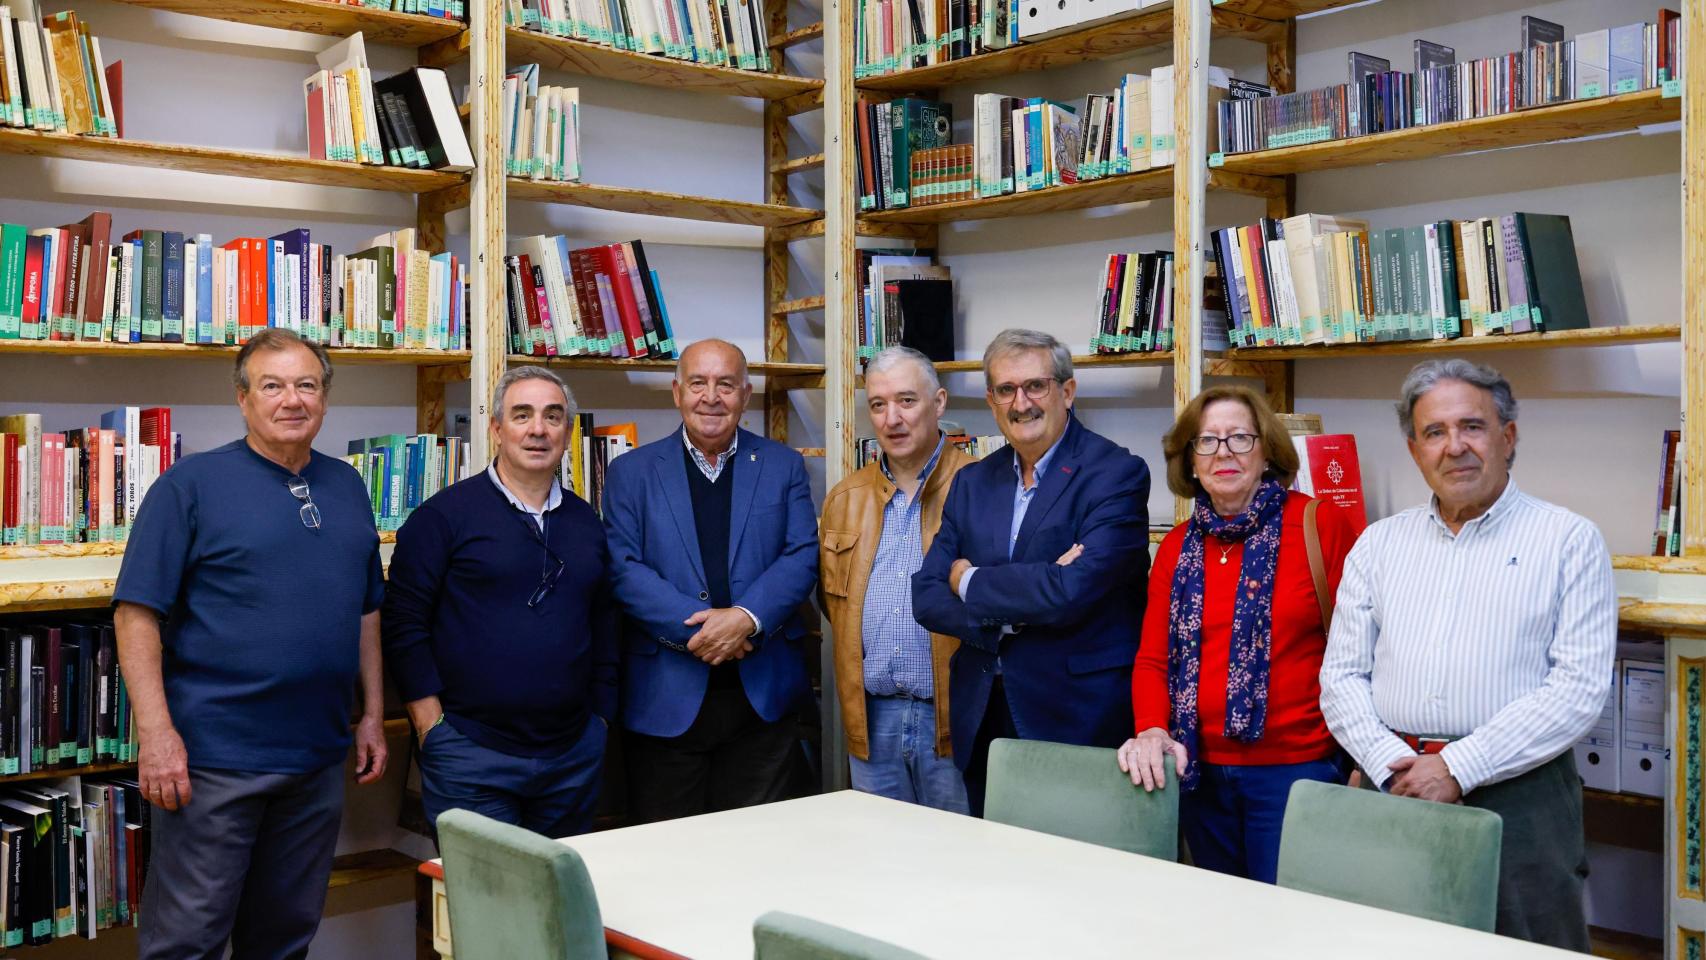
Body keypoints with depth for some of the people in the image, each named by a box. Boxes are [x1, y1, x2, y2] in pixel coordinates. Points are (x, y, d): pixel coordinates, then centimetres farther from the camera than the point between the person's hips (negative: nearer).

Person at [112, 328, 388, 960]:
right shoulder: (191, 483, -6)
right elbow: (137, 613, -10)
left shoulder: (346, 487, 11)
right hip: (215, 759, -5)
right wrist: (156, 731, -17)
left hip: (321, 758, 5)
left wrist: (372, 714, 13)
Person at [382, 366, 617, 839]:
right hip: (470, 755, -5)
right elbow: (404, 624, -7)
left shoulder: (586, 523, 11)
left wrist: (600, 719, 11)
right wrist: (432, 727, -10)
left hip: (573, 756, 5)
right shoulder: (445, 515, -5)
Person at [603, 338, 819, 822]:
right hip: (667, 695, -1)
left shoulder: (783, 466, 9)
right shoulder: (631, 472, 5)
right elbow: (623, 567, -5)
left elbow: (802, 557, -1)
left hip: (763, 693, 1)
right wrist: (700, 626, -17)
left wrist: (746, 618, -18)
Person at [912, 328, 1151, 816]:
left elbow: (1072, 591, -21)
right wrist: (1018, 607, -14)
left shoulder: (1116, 473, -9)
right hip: (982, 719, 5)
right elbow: (927, 597, 3)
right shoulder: (973, 482, 10)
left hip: (1079, 720, -5)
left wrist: (970, 581, -6)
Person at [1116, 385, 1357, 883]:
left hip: (1296, 768, -5)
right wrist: (1152, 730, -9)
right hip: (1201, 771, 5)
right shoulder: (1177, 547, 8)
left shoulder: (1321, 524, -6)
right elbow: (1152, 657, 8)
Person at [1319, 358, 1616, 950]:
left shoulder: (1569, 540, 2)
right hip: (1394, 788, 3)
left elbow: (1580, 688, -8)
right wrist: (1395, 767, -8)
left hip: (1517, 794, -3)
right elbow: (1342, 677, 8)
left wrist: (1458, 767, -13)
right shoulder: (1379, 544, 12)